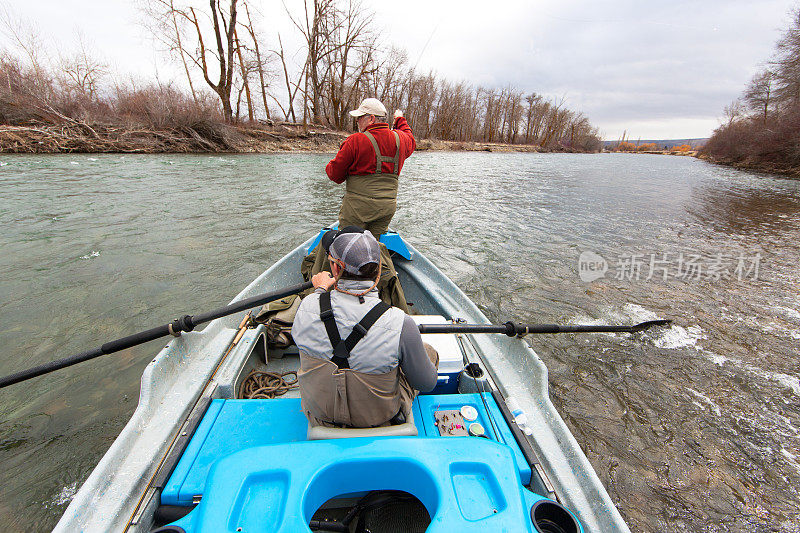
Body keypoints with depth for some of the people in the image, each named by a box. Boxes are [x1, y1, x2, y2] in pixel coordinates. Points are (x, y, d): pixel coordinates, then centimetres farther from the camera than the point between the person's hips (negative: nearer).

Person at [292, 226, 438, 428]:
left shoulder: (307, 307, -25)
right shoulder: (401, 324, -34)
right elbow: (428, 384, -17)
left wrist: (320, 289, 17)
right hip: (381, 423, -2)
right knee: (430, 352, 18)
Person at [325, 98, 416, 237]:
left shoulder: (355, 141, -11)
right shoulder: (400, 138, 5)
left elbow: (335, 175, -5)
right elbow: (411, 142, 33)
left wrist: (329, 167, 19)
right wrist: (401, 120, 47)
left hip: (357, 207, -5)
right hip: (388, 208, 5)